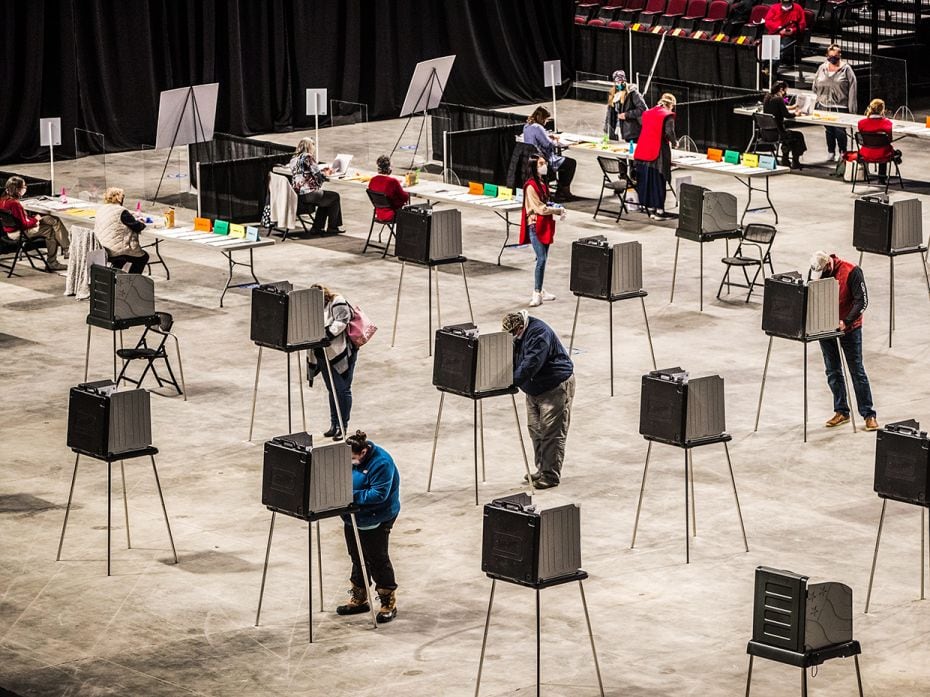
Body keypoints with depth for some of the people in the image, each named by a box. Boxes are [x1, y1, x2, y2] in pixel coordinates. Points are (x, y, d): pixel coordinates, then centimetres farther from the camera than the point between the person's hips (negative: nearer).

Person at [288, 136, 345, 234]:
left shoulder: (294, 158, 11)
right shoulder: (307, 157, -15)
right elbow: (318, 177, -14)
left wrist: (321, 172, 18)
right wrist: (325, 174, 7)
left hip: (297, 195, 9)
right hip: (307, 195, -9)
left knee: (325, 199, 31)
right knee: (335, 197, 13)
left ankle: (317, 227, 27)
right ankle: (332, 227, 19)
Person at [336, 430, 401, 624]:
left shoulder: (381, 463, -25)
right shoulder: (350, 458, 0)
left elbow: (379, 494, -27)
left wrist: (352, 496, -29)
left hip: (376, 521, -8)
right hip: (353, 518, 8)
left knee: (378, 561, -1)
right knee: (357, 559, 17)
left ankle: (389, 604, 9)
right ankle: (359, 599, 30)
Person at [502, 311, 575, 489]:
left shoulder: (539, 334, -26)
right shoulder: (516, 336, 2)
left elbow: (531, 364, -33)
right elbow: (513, 360, 6)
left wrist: (511, 381, -35)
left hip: (556, 386, -9)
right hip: (534, 390, 9)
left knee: (551, 432, -7)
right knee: (535, 429, 13)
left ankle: (551, 475, -4)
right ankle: (541, 469, 23)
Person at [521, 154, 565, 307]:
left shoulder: (542, 183, 13)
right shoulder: (531, 186, -16)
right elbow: (540, 209, -18)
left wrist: (557, 209, 2)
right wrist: (558, 210, -10)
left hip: (545, 225, 9)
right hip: (535, 226, -9)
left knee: (543, 259, 12)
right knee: (541, 259, -13)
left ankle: (540, 291, 20)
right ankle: (537, 294, -10)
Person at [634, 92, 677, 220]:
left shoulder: (647, 113, 12)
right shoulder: (668, 116, -7)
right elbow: (669, 132, -19)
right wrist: (674, 141, 0)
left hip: (644, 152, 6)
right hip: (659, 152, -6)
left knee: (647, 180, 12)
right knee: (658, 181, 1)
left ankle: (650, 209, 18)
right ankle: (659, 210, 2)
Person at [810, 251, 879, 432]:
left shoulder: (851, 272, -19)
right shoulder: (815, 272, -5)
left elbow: (862, 301, -18)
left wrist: (846, 322, -28)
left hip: (849, 328, -5)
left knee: (857, 371, -1)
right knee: (833, 372, 9)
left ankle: (869, 414, 4)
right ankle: (841, 412, 19)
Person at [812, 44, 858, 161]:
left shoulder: (846, 69, -5)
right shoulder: (822, 68, 8)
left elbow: (852, 89, -8)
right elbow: (815, 87, 16)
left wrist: (851, 108, -12)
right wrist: (818, 100, 9)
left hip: (840, 106, -4)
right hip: (825, 106, 4)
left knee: (839, 131, -6)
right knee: (829, 131, 11)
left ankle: (842, 152, 11)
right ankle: (831, 152, 23)